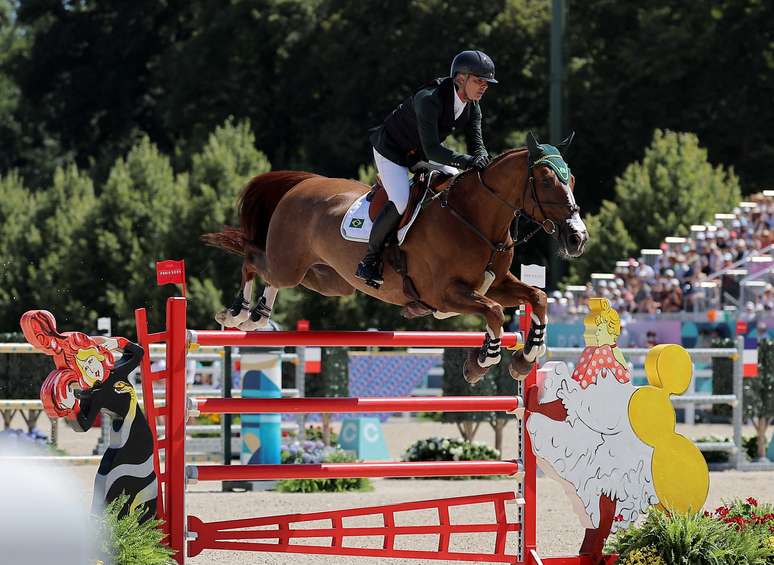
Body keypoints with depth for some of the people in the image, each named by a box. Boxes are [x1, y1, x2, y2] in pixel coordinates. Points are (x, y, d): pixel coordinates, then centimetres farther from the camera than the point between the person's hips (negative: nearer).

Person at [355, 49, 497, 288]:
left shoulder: (472, 107, -9)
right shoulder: (429, 100, -35)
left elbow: (476, 144, -9)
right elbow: (432, 150, -41)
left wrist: (481, 159, -33)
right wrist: (465, 160, -52)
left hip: (420, 155, 8)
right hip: (392, 150, -8)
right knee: (400, 203, -25)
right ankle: (369, 261, -9)